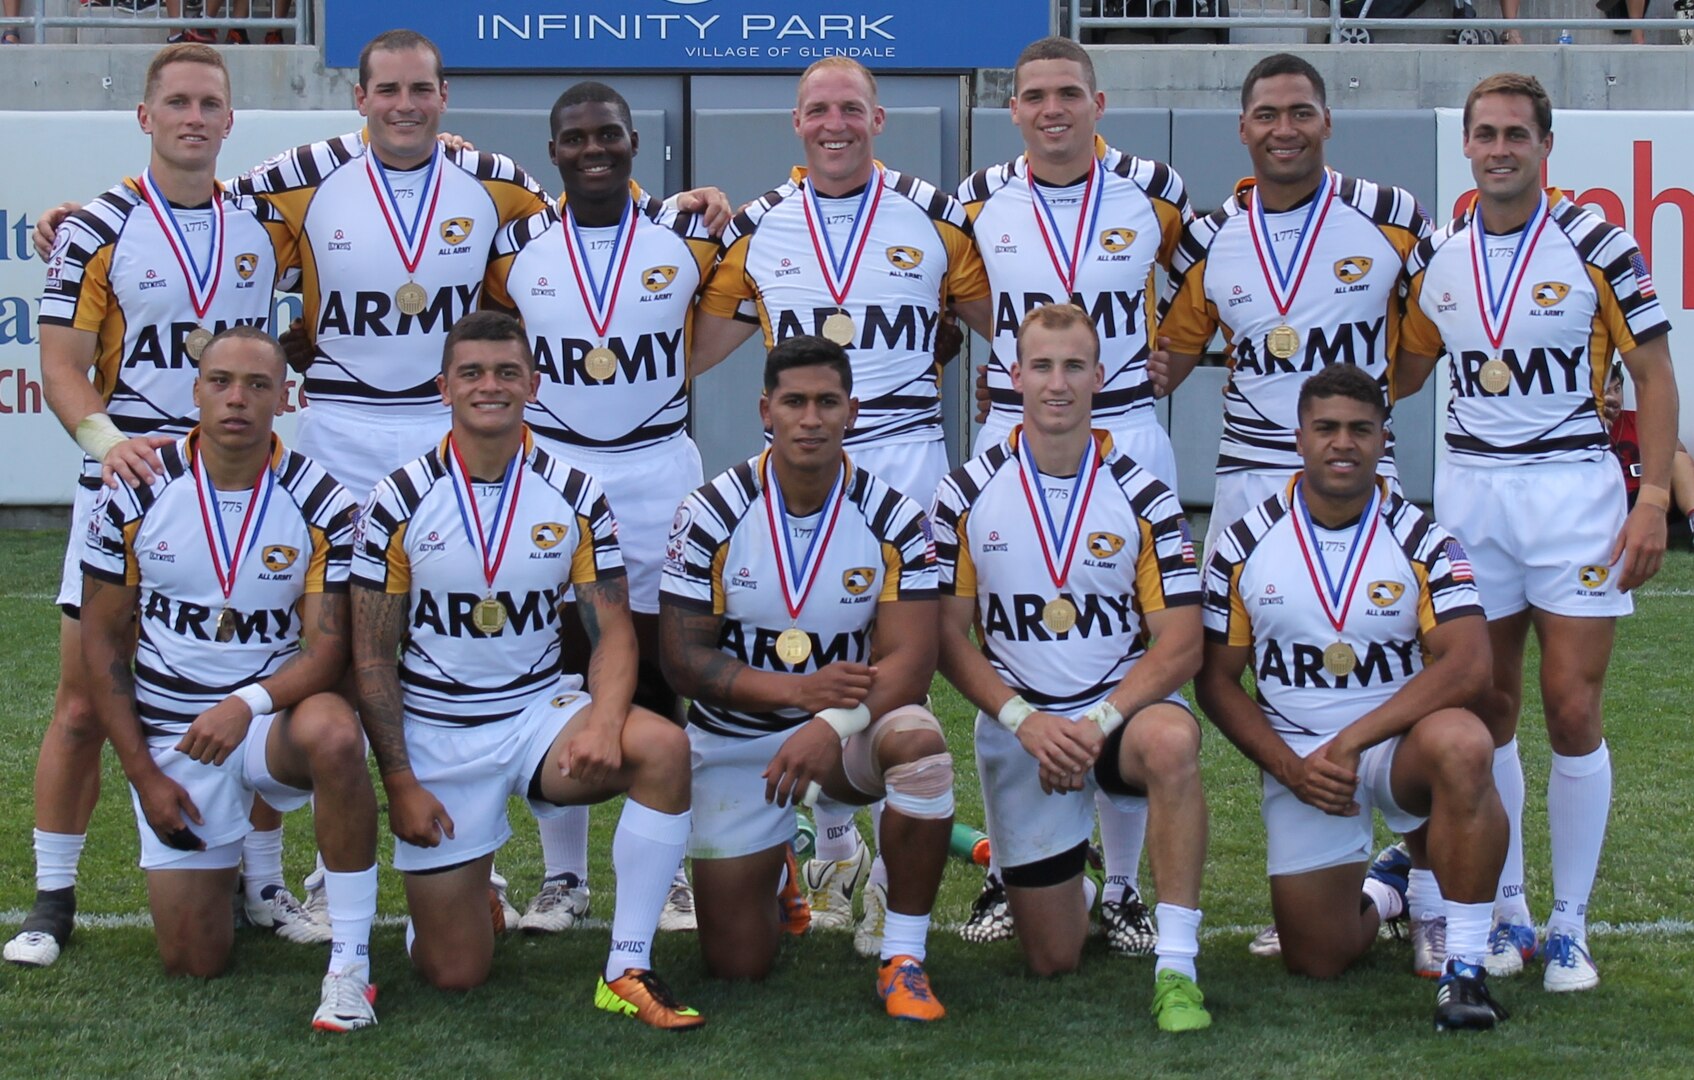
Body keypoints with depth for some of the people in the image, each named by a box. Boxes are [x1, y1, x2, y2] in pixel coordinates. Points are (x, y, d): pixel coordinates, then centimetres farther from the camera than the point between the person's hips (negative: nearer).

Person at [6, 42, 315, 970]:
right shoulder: (96, 231, -3)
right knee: (83, 707, -2)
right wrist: (106, 438, -26)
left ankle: (264, 885, 17)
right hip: (126, 489, -3)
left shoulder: (266, 225, 6)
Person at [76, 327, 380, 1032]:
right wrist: (143, 773, -4)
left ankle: (350, 962, -26)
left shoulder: (322, 505, -9)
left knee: (333, 732, -39)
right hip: (171, 739, 1)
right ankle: (220, 864, 35)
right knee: (193, 964, -2)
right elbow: (102, 641, 1)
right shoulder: (134, 496, -5)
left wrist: (248, 703, -31)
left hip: (275, 718, -1)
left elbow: (327, 648, -11)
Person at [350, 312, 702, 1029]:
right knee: (452, 975, -4)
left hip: (541, 711, 1)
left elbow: (612, 631, -4)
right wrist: (399, 782, -9)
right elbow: (371, 655, -3)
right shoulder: (399, 501, -6)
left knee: (663, 748, -32)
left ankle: (628, 971, -21)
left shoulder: (576, 497, -2)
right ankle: (461, 895, 35)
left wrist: (604, 720, -25)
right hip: (437, 733, -1)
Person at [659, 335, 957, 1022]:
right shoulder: (710, 514, -11)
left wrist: (829, 726, -37)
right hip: (734, 742, 0)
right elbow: (683, 660, -11)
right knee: (736, 966, -1)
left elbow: (909, 658, -18)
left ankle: (903, 959, -20)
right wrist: (801, 689, -26)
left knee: (918, 741, -37)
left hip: (849, 731, 0)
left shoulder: (893, 520, -10)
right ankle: (776, 874, 38)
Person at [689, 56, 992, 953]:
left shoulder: (935, 219, 5)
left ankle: (892, 873, 0)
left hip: (902, 455, -2)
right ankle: (833, 849, 23)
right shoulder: (759, 227, 10)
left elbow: (1005, 324, 13)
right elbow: (693, 346, 16)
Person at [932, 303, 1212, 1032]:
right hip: (1020, 731, 1)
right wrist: (1025, 721, -14)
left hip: (1123, 708, -1)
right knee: (1051, 960, 0)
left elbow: (1180, 643, -7)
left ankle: (1176, 970, -32)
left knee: (1173, 742, -39)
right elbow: (948, 636, 0)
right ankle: (1071, 887, 39)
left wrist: (1099, 722, -20)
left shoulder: (1142, 495, -4)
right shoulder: (967, 494, -2)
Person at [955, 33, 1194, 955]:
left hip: (1126, 439, -1)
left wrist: (1164, 367, 12)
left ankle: (1123, 887, 9)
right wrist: (999, 380, 11)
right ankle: (1005, 873, 15)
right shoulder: (980, 203, 1)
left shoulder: (1154, 194, -1)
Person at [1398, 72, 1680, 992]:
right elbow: (1400, 372, 20)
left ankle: (1571, 926, 5)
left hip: (1573, 487, -3)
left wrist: (1653, 498, -11)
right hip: (1468, 488, 3)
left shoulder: (1595, 244, -5)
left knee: (1571, 708, -5)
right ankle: (1504, 912, 16)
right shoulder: (1436, 257, 6)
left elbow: (1654, 374, -3)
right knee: (1487, 709, 4)